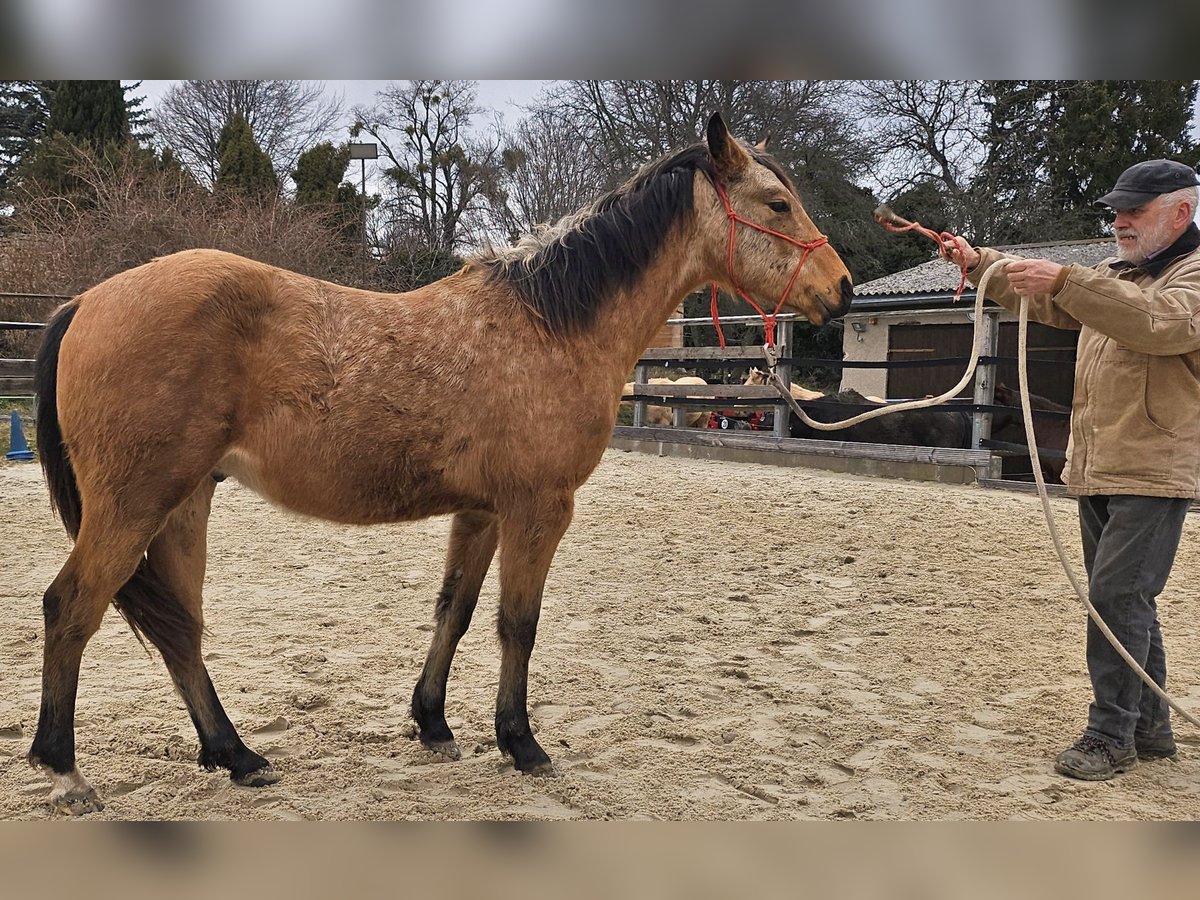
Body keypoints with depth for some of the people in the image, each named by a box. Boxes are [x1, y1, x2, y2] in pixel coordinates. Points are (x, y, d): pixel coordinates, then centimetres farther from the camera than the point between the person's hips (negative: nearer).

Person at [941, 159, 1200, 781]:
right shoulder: (1114, 276, 18)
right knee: (1123, 600, 13)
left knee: (1117, 594, -12)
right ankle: (1150, 729, 24)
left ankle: (1110, 736, -4)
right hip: (1096, 472, 8)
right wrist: (980, 263, 5)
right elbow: (1044, 300, 20)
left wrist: (1065, 281, -36)